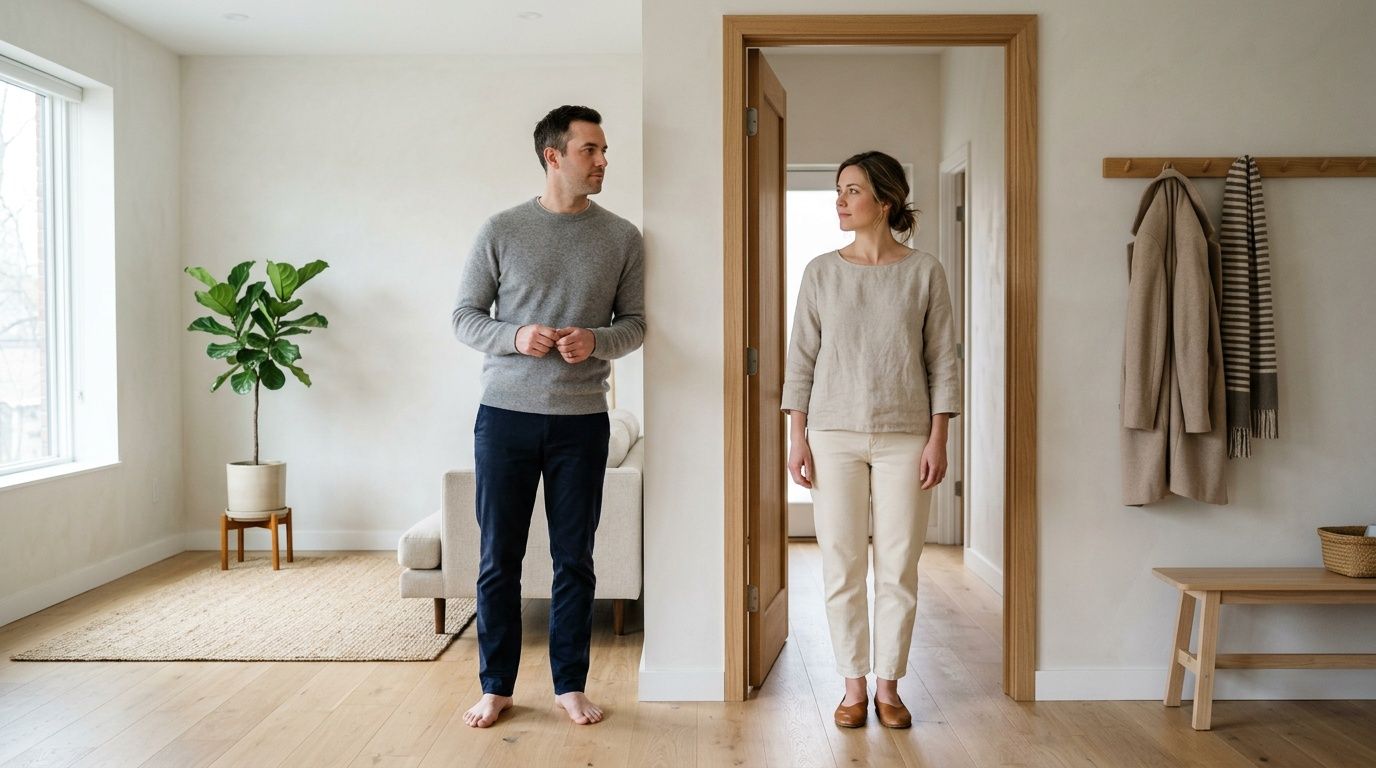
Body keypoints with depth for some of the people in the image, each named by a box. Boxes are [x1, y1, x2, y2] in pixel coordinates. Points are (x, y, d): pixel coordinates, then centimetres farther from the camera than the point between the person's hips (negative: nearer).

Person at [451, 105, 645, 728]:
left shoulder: (622, 238, 5)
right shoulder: (502, 231, 1)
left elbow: (634, 323, 8)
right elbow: (465, 317, 3)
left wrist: (596, 341, -13)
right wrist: (515, 337, -16)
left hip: (581, 419, 1)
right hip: (505, 413, -1)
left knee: (574, 560, 8)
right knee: (498, 558, 6)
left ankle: (570, 685, 23)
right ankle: (496, 686, 22)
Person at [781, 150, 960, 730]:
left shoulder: (924, 272, 2)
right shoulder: (822, 271, 5)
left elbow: (942, 361, 2)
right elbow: (801, 358, 5)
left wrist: (937, 439, -3)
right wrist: (797, 437, -1)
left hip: (904, 437, -1)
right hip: (834, 434, 1)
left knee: (899, 567, 4)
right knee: (842, 565, 4)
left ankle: (888, 684, 19)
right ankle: (854, 685, 17)